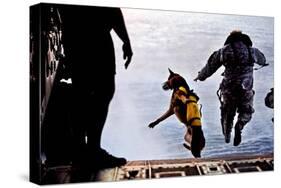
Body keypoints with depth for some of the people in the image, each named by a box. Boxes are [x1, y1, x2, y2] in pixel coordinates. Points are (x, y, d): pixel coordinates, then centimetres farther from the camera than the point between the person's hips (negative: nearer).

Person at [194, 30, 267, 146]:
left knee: (227, 113, 23)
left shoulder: (223, 51, 1)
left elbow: (210, 66, 8)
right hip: (245, 89, 0)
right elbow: (262, 59, 28)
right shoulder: (252, 51, 5)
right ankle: (239, 126, -9)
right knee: (246, 112, 20)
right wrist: (263, 63, 53)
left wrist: (200, 77, 26)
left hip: (228, 88, 0)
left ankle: (227, 136, 32)